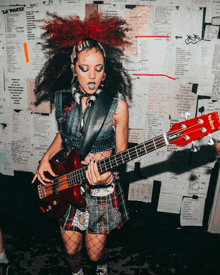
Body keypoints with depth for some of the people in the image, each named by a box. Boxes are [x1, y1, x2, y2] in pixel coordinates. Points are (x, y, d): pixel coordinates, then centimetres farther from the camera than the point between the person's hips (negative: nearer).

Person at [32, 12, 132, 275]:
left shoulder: (116, 104, -16)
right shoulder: (62, 98, -5)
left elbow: (121, 150, -9)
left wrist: (105, 172, -27)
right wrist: (46, 159, -2)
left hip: (102, 188, -2)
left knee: (95, 251, 14)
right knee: (71, 250, 17)